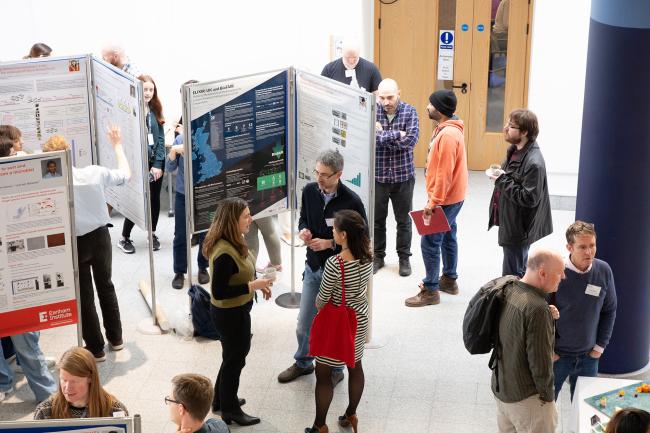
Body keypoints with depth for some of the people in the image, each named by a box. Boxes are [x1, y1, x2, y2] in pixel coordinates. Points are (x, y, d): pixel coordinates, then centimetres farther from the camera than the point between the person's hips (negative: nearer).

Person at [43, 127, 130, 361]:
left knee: (85, 297, 12)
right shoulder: (95, 172, -12)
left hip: (74, 244, -3)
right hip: (100, 237, 4)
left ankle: (96, 349, 22)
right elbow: (126, 174, 7)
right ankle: (116, 338, 36)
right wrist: (117, 145, 18)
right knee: (106, 287, 23)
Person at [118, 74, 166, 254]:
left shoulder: (155, 111, 6)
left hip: (156, 162, 5)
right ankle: (124, 238, 10)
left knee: (155, 199, 11)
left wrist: (158, 164, -7)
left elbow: (160, 138, 3)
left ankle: (153, 234, 27)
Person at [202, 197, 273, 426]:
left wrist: (257, 283, 1)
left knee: (234, 354, 26)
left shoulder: (233, 242, -1)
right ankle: (230, 409, 30)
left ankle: (221, 399, 44)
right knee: (235, 358, 10)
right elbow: (219, 292, -29)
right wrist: (252, 286, -27)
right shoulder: (224, 253, -31)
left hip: (236, 311, 9)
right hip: (230, 314, -9)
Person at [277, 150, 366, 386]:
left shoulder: (351, 202, -21)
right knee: (304, 321, 16)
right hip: (313, 267, 5)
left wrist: (330, 243, -21)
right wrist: (303, 230, -10)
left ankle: (335, 369, 32)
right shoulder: (310, 191, -6)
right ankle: (303, 362, 39)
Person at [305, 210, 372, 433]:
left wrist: (318, 305, 5)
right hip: (360, 318, 7)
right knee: (355, 367, 21)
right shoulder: (367, 257, -11)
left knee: (323, 374, 8)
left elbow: (322, 300, -19)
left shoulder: (334, 263, -31)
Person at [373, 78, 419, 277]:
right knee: (377, 219, 11)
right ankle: (378, 256, 27)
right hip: (377, 175, 0)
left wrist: (383, 135, -18)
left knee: (403, 219, 11)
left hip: (403, 175, 0)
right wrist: (396, 135, -20)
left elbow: (411, 140, -19)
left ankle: (404, 258, 25)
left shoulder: (410, 111, -6)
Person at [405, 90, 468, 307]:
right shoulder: (447, 129, 10)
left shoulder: (448, 135, -23)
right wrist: (434, 199, 20)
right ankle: (449, 279, 32)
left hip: (445, 199, -10)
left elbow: (444, 173, -25)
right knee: (447, 238, 19)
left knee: (430, 242, -6)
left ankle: (430, 291, 1)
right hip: (451, 197, 10)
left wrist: (433, 202, -22)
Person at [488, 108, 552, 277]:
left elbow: (529, 198, -27)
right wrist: (500, 176, 2)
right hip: (510, 222, 10)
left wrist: (503, 181, -22)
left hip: (519, 228, -10)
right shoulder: (515, 150, 4)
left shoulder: (534, 162, -25)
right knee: (519, 271, 24)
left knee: (512, 276, 2)